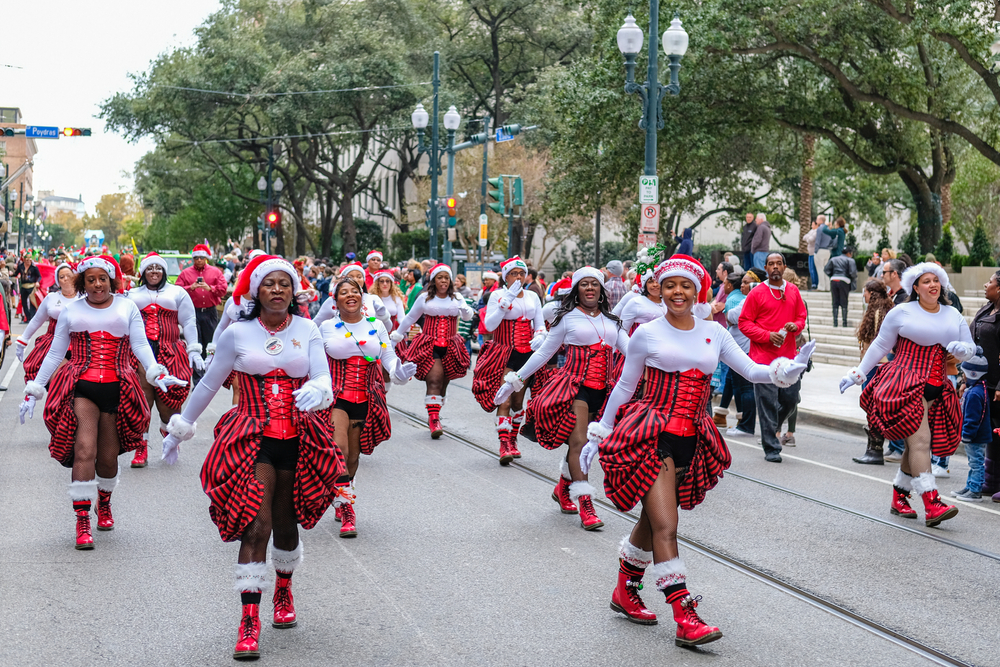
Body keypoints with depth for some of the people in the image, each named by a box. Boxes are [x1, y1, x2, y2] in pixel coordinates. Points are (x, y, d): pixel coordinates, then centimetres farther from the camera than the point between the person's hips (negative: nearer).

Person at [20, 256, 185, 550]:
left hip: (116, 390, 1)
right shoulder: (71, 310, 12)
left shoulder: (126, 307, 12)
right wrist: (34, 390, 12)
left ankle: (104, 504, 37)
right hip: (81, 388, -1)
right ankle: (82, 522, -15)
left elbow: (140, 346, 4)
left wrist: (157, 373, -15)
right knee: (84, 451, -16)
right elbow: (55, 353, 16)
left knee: (108, 456, 7)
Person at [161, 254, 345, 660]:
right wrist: (179, 428, 15)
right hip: (252, 440, -2)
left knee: (285, 524, 14)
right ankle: (249, 623, -14)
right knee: (256, 526, -14)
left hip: (297, 440, 2)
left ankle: (283, 591, 42)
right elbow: (209, 384, 9)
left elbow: (323, 378, -4)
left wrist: (315, 391, -29)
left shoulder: (307, 330, 5)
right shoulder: (238, 333, 0)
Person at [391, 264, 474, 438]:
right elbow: (410, 318, 15)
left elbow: (467, 316, -7)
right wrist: (396, 336, 22)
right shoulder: (425, 299, 4)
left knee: (443, 382, 6)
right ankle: (434, 419, -23)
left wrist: (467, 312, -30)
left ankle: (434, 417, 20)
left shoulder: (457, 298, 6)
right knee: (434, 380, -17)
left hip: (450, 347, 2)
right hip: (429, 345, -2)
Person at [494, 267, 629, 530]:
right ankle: (585, 505, -17)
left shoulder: (611, 321, 15)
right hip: (575, 385, -4)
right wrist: (515, 380, 7)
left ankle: (563, 489, 31)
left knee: (581, 442, 7)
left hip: (602, 389, 4)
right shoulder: (568, 318, 4)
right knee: (579, 442, -14)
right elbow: (543, 353, 8)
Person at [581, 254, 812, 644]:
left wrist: (787, 370, -15)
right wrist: (597, 435, 10)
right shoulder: (647, 334, 0)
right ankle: (685, 618, -16)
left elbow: (751, 371, 5)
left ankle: (625, 592, 35)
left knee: (652, 521, 15)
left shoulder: (713, 332, 9)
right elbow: (623, 388, 7)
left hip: (691, 440, 4)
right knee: (665, 526, -12)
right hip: (651, 436, -4)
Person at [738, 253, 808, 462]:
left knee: (791, 399, 5)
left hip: (788, 356, 4)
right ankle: (771, 448, 3)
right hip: (764, 357, -4)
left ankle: (771, 428, 33)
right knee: (768, 402, -3)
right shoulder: (757, 293, -3)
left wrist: (796, 325, -6)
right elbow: (744, 323, -3)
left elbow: (801, 317, 18)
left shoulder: (793, 291, 10)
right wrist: (767, 335, -14)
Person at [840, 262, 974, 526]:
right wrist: (858, 373, 8)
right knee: (919, 439, -17)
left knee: (916, 445, 6)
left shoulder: (953, 316, 14)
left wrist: (962, 349, -8)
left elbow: (970, 349, 16)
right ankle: (932, 505, -25)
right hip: (905, 385, -5)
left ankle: (899, 499, 22)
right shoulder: (901, 312, 1)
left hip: (936, 390, 5)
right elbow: (880, 346, 8)